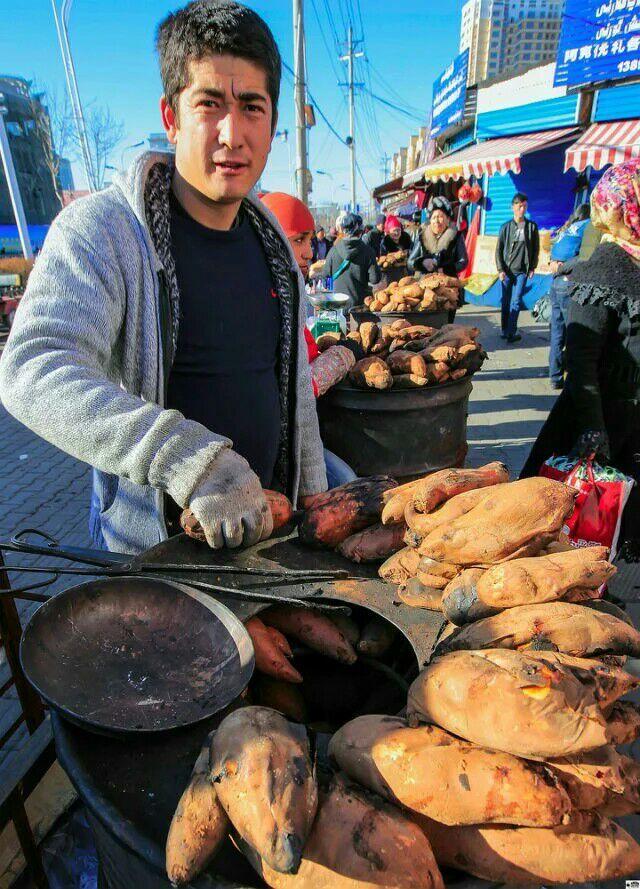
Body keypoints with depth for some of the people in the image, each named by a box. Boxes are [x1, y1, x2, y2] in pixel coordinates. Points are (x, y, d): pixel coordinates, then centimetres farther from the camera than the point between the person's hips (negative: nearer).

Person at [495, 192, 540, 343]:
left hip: (522, 271, 0)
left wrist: (532, 267, 4)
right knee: (505, 301, 6)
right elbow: (499, 249, 2)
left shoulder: (532, 226, 4)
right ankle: (506, 331, 16)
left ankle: (510, 332, -4)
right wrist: (500, 269, -5)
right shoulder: (506, 227, 2)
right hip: (507, 270, 0)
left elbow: (536, 249, 9)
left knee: (516, 301, -7)